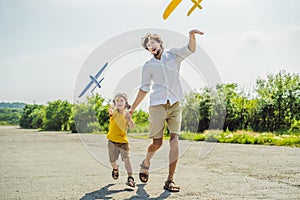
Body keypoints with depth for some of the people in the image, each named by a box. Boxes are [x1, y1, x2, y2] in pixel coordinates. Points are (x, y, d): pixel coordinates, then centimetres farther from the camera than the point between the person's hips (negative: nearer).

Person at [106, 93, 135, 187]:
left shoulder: (127, 114, 0)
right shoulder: (114, 112, -7)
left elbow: (132, 126, -11)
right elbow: (110, 112, -33)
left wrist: (129, 119, -32)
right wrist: (111, 109, -58)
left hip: (123, 140, 0)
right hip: (112, 140, 0)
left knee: (126, 158, -15)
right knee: (112, 160, 10)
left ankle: (130, 177, -12)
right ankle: (115, 168, 43)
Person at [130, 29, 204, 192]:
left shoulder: (173, 55, 11)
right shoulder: (148, 66, 10)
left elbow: (190, 49, -5)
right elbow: (144, 89, 14)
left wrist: (192, 36, -25)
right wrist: (132, 109, 13)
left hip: (174, 104, 1)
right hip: (157, 105, -1)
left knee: (174, 140, -11)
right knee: (157, 143, -1)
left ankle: (170, 180, -7)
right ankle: (146, 163, 31)